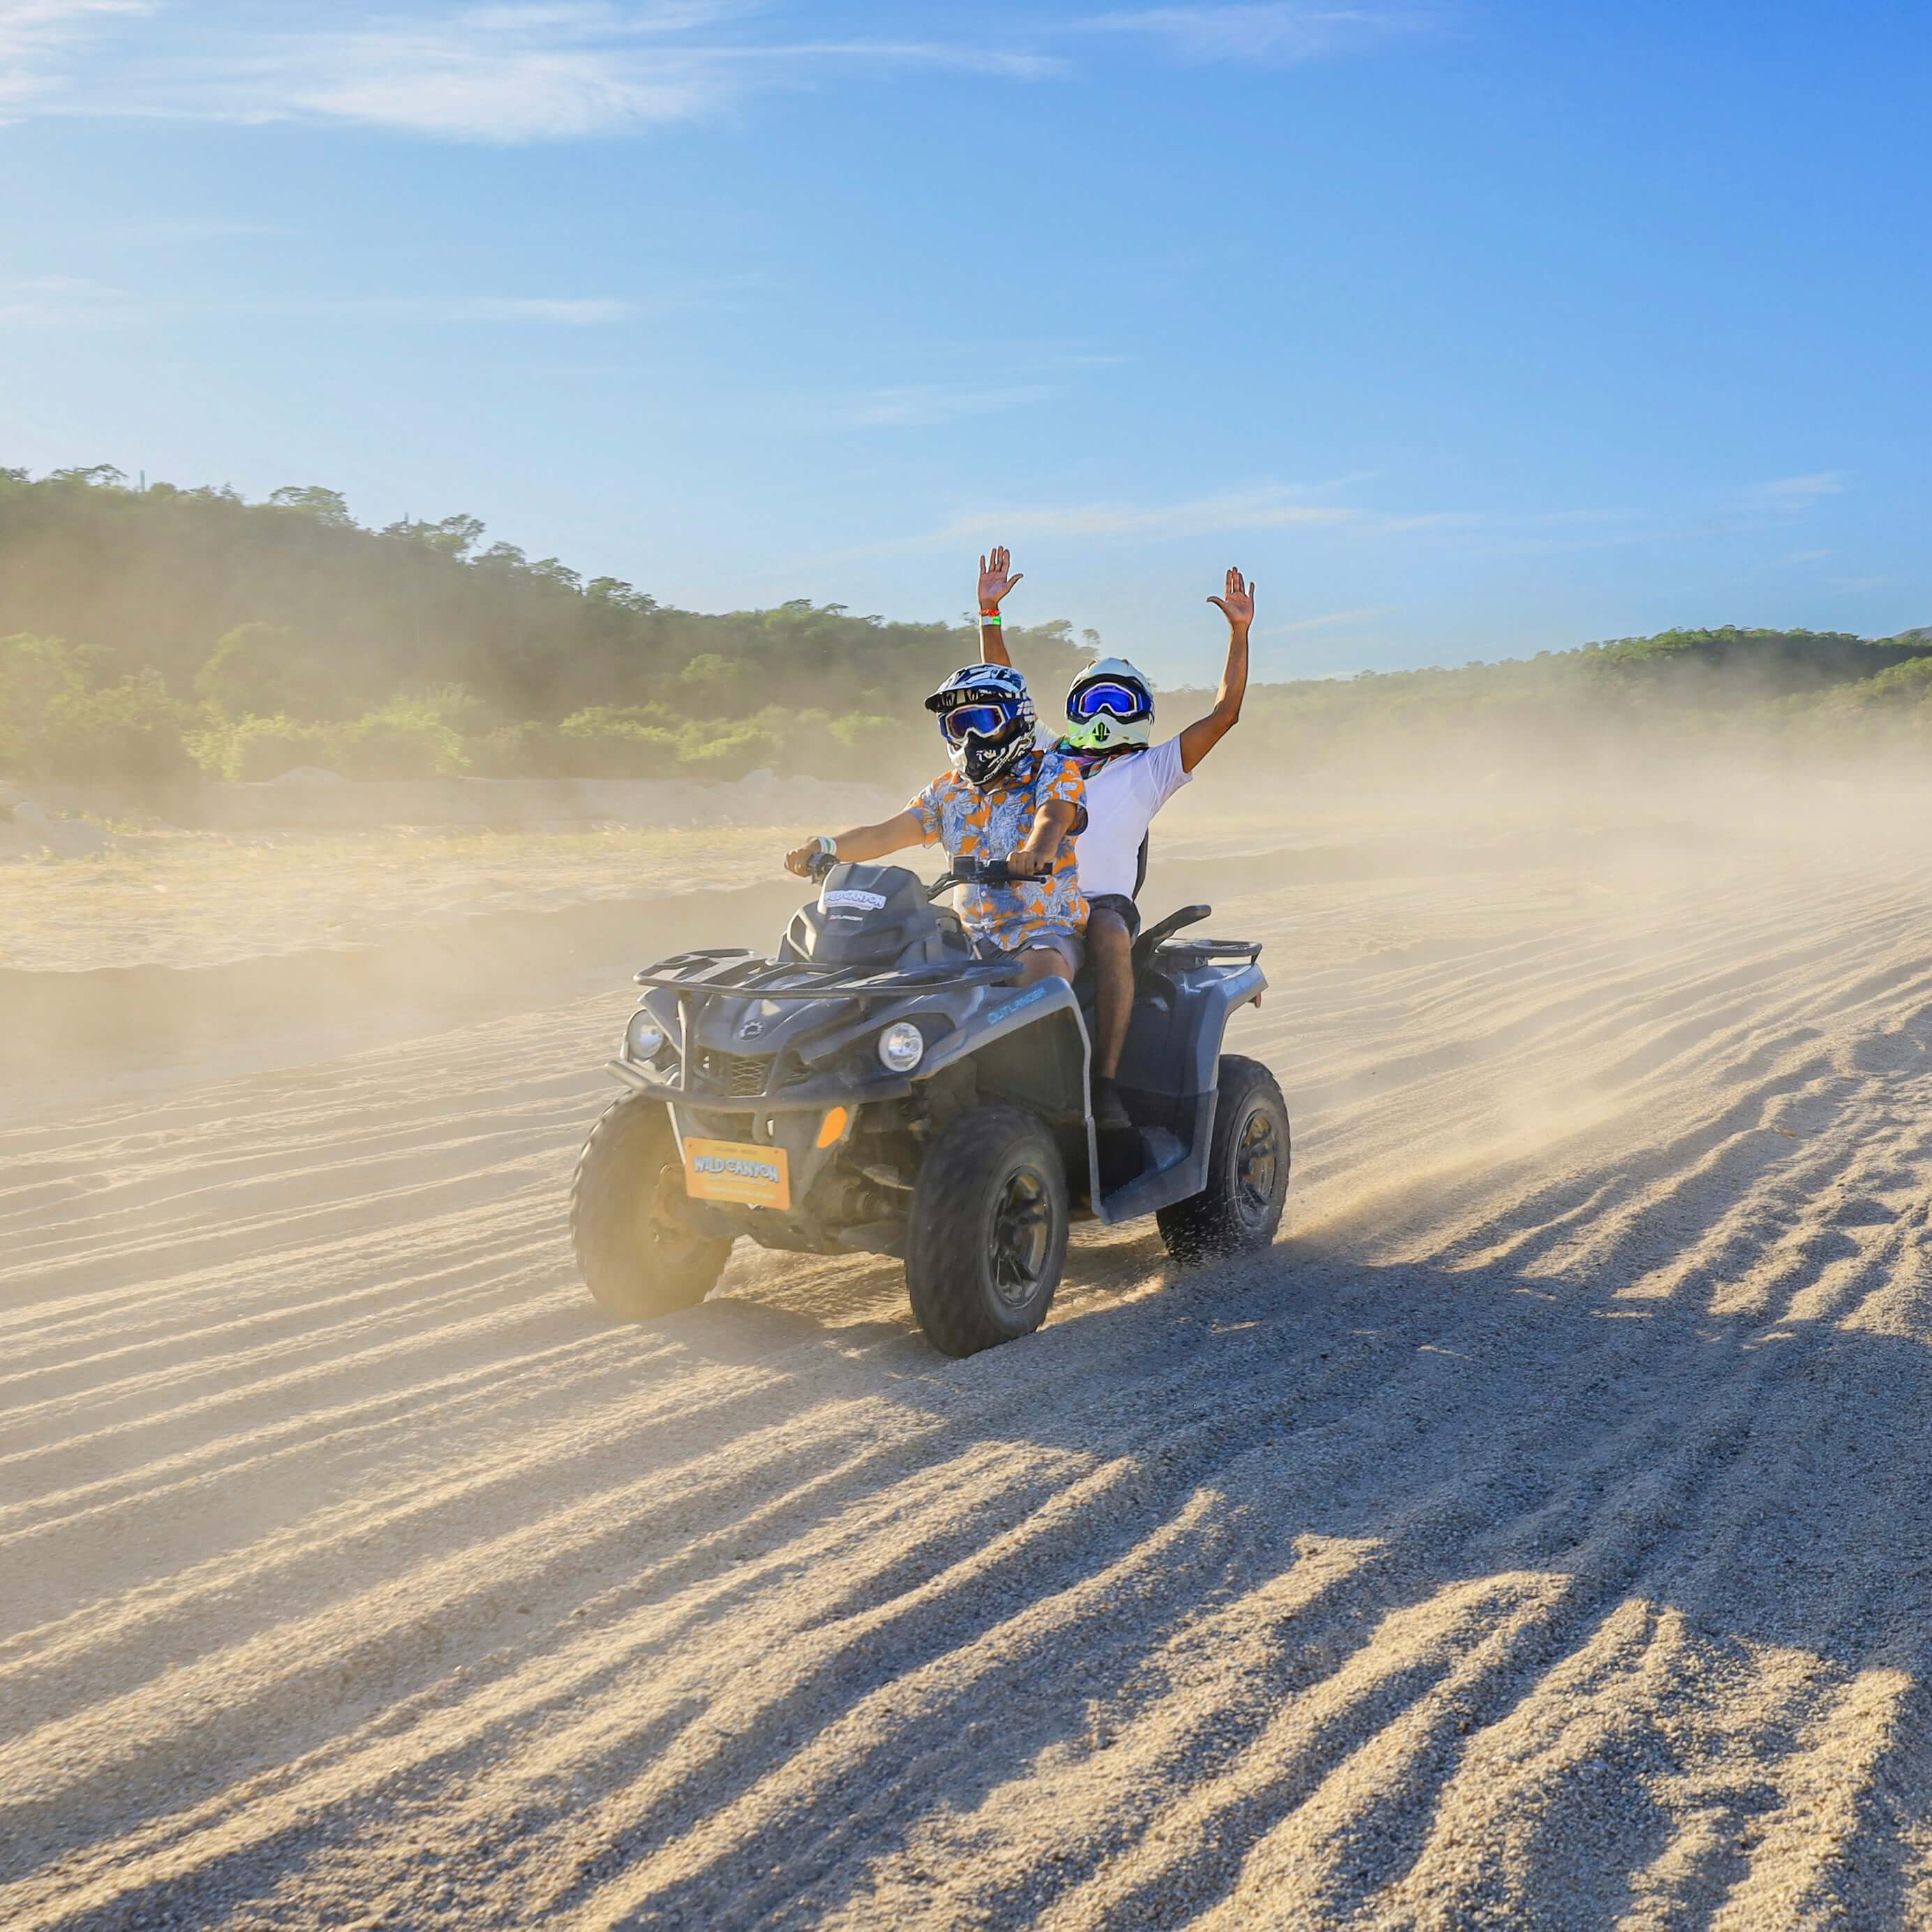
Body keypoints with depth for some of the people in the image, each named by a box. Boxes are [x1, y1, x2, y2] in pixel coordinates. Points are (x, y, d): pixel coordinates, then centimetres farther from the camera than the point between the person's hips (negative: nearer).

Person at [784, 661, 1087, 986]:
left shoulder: (1054, 771, 1)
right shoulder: (948, 790, 15)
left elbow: (1052, 821, -21)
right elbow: (885, 834, 4)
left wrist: (1035, 852, -46)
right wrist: (825, 846, -15)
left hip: (1043, 932, -4)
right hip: (973, 938, 5)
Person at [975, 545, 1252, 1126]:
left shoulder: (1149, 770, 17)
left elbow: (1224, 714, 9)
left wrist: (1240, 631, 5)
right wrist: (989, 612, 23)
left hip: (1104, 900, -4)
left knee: (1111, 937, -38)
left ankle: (1107, 1085, -41)